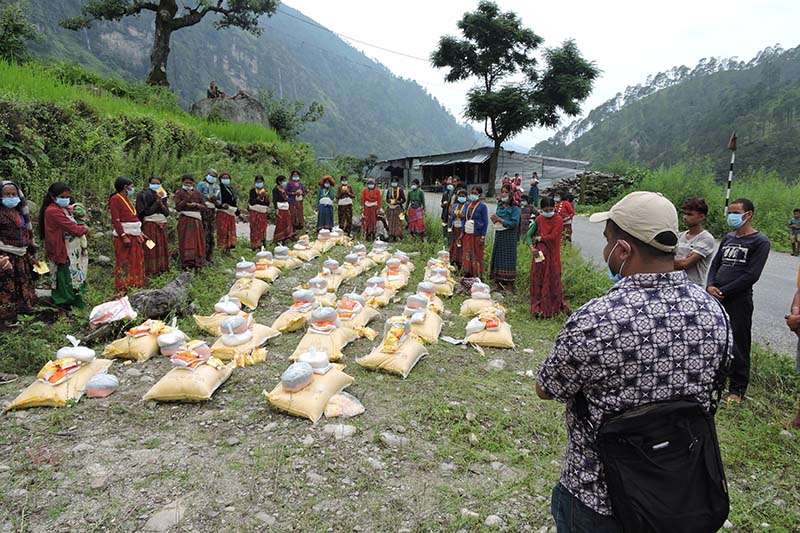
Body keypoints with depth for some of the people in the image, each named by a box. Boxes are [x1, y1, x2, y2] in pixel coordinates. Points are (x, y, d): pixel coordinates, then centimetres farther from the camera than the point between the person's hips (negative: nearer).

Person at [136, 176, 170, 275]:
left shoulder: (163, 196, 13)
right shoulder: (145, 195, -3)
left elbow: (167, 212, 5)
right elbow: (147, 211, -12)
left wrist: (161, 203, -10)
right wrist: (157, 201, -14)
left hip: (162, 224, 5)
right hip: (150, 224, -5)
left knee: (162, 247, 6)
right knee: (151, 248, -5)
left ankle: (161, 267, 14)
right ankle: (150, 269, -2)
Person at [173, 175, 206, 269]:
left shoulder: (197, 192, 11)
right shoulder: (179, 193, 3)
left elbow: (204, 206, 9)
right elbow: (178, 207, -9)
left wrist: (196, 205, -10)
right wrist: (188, 197, -13)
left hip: (196, 220, 3)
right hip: (184, 220, -3)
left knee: (198, 240, 2)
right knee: (186, 241, -6)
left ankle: (198, 262, 9)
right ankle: (187, 262, -2)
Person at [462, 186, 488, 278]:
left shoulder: (482, 206, -6)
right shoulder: (468, 205, 10)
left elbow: (485, 222, -7)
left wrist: (483, 236, -12)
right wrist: (462, 233, 9)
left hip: (477, 234, -5)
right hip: (467, 234, 5)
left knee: (477, 255, 1)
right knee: (466, 254, 7)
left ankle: (477, 275, 11)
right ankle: (467, 273, 18)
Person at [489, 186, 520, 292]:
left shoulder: (514, 208, -8)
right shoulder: (500, 206, 13)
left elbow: (514, 223, -16)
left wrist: (500, 220, -18)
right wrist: (494, 219, -2)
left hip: (509, 236, -7)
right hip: (499, 235, 7)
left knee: (508, 259, -6)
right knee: (498, 258, 8)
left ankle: (510, 287, -1)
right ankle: (499, 284, 17)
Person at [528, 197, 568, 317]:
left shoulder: (558, 220, -6)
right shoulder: (539, 220, 4)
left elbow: (553, 236, -16)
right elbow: (528, 235, 4)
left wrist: (539, 238, -6)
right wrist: (531, 247, -11)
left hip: (552, 255, -3)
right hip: (539, 254, 3)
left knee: (552, 281, 3)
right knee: (537, 281, 6)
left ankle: (552, 309, 14)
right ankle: (538, 308, 15)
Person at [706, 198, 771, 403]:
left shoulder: (760, 241, -5)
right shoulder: (728, 238, 15)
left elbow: (752, 275, -13)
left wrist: (723, 291, -14)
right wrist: (710, 286, -5)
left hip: (739, 300, -6)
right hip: (715, 299, 6)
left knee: (738, 346, 2)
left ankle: (737, 389, 15)